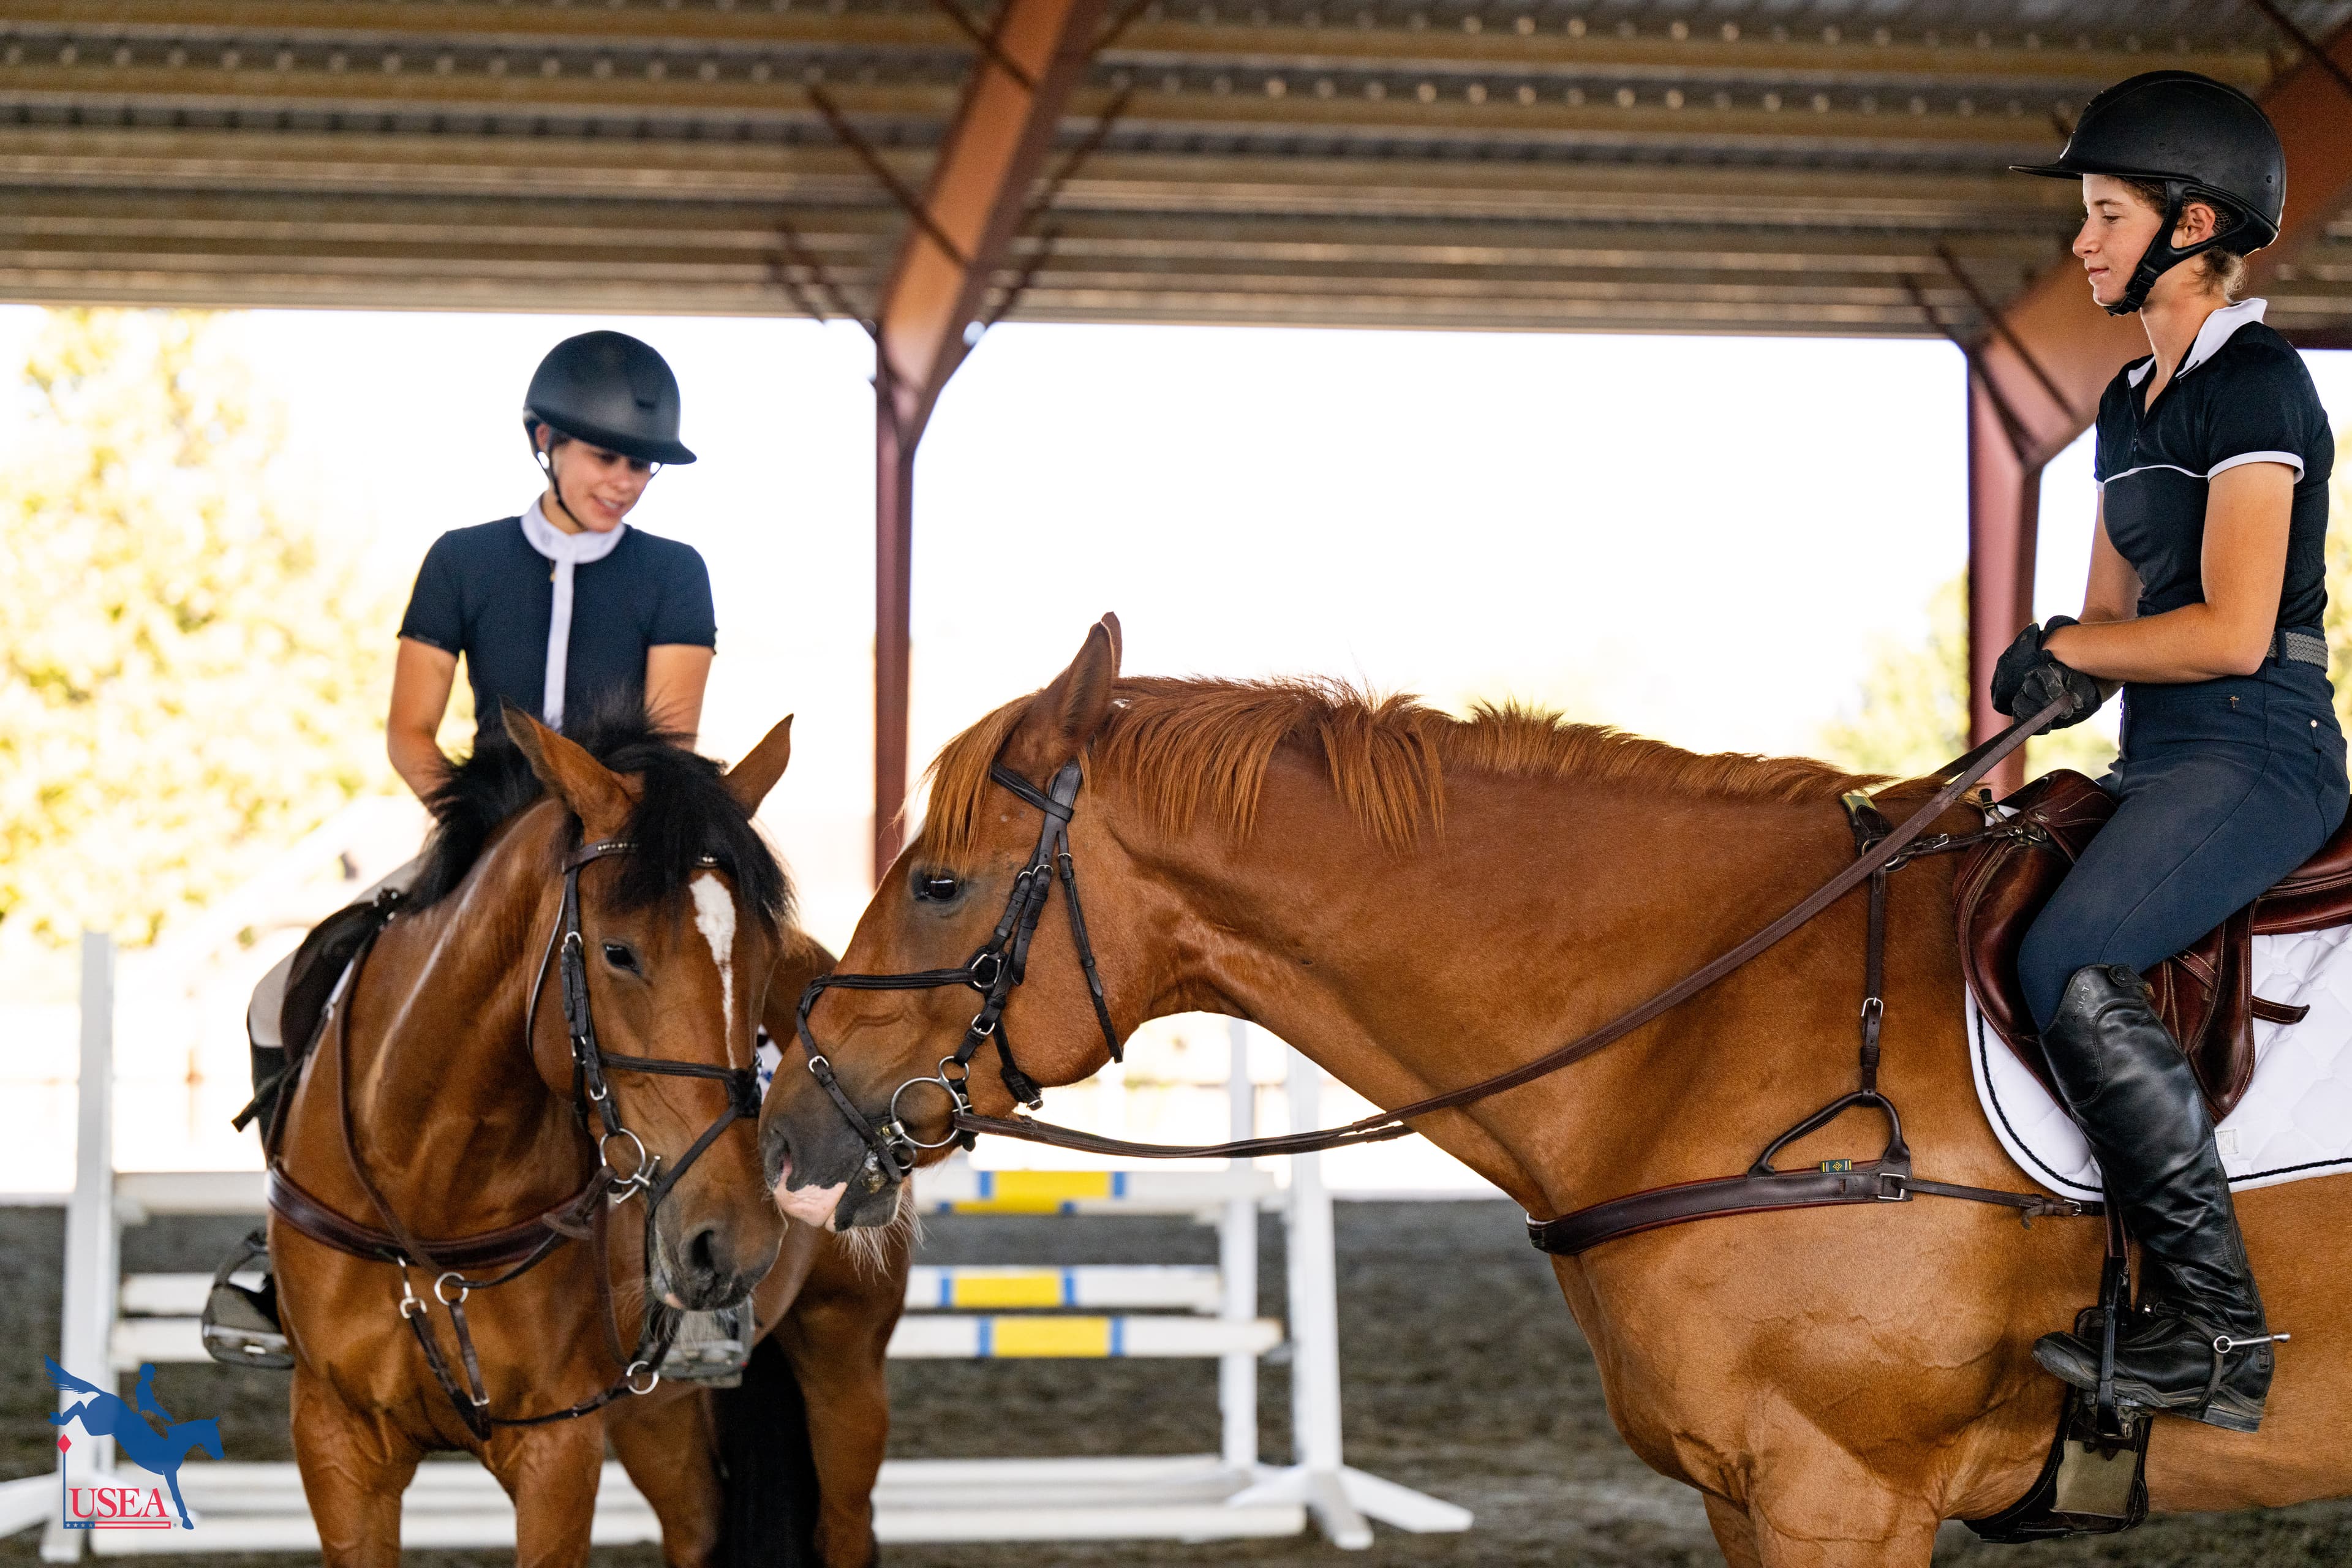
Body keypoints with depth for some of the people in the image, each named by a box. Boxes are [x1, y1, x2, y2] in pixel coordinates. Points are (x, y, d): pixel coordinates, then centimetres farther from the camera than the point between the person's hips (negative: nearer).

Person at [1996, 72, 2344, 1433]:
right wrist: (2047, 692, -2)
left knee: (2072, 963, -30)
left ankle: (2219, 1329, -26)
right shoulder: (2133, 402, 19)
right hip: (2163, 759, 10)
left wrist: (2063, 645, -7)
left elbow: (2232, 632, -18)